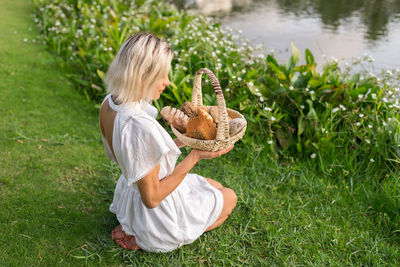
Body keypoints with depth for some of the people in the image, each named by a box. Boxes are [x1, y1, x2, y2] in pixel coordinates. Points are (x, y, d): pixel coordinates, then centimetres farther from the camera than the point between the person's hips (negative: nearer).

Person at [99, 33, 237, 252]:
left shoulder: (109, 104, -7)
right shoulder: (140, 126, -36)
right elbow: (152, 198, -28)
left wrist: (181, 141, -1)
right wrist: (194, 156, -24)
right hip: (157, 215, -8)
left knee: (216, 186, 28)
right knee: (229, 197, 17)